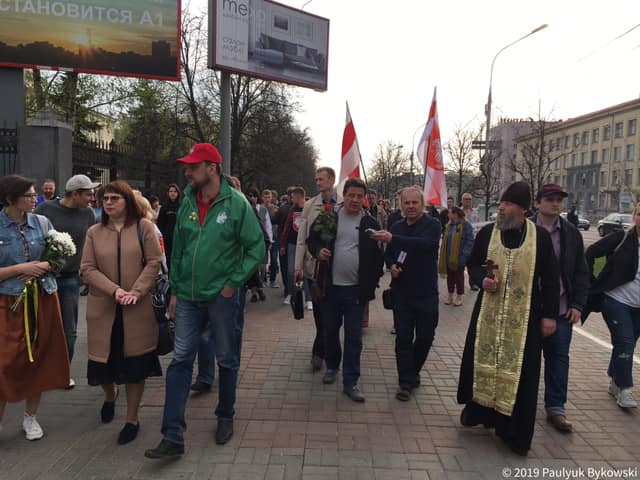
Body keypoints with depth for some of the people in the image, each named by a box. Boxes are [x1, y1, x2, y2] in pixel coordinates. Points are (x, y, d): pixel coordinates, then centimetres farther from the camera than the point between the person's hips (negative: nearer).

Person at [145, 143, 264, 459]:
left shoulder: (236, 203, -10)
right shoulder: (187, 202, 4)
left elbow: (256, 248, -9)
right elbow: (178, 249, 9)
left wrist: (234, 283, -11)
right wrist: (174, 290, 8)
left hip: (221, 297, -4)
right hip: (188, 297, 4)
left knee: (227, 361, 12)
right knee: (180, 361, 4)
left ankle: (225, 417, 34)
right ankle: (172, 436, 12)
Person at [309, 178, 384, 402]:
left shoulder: (371, 223, 0)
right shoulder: (328, 217, 1)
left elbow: (377, 256, 2)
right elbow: (313, 239, 10)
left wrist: (372, 284, -6)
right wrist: (318, 251, -13)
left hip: (356, 290, -1)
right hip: (331, 286, 2)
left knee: (354, 336, 3)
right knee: (330, 330, 17)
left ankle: (350, 382, 13)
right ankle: (331, 366, 41)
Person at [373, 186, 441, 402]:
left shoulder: (432, 225, -8)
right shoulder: (397, 227, 8)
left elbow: (425, 243, -29)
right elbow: (388, 253, 20)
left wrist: (392, 239, -38)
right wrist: (391, 265, -3)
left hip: (426, 293, -3)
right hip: (402, 292, 3)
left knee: (425, 337, 8)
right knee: (403, 337, 4)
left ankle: (412, 371, 33)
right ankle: (406, 381, 15)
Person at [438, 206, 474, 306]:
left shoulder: (466, 225, -11)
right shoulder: (449, 226, 10)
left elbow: (469, 241, -13)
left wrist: (464, 255, -19)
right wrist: (443, 255, 7)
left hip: (459, 257, -6)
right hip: (448, 257, 6)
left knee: (459, 277, 7)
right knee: (450, 277, 14)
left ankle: (459, 297, 18)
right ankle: (450, 296, 25)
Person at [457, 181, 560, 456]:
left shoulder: (540, 236, -3)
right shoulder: (486, 232, 2)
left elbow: (551, 279, 1)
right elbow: (473, 265, 10)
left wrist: (549, 315, -2)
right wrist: (482, 279, -11)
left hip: (524, 315, -1)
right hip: (489, 310, 2)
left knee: (518, 370, 4)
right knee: (481, 360, 7)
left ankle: (514, 431, 19)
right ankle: (476, 409, 30)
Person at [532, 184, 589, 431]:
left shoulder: (571, 233, 6)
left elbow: (581, 272, 8)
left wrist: (577, 305, 1)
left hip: (561, 309, 3)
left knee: (559, 358, 7)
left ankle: (556, 408, 19)